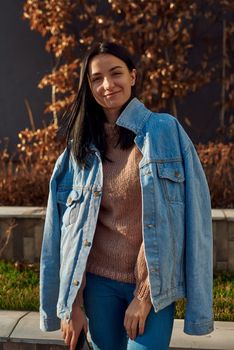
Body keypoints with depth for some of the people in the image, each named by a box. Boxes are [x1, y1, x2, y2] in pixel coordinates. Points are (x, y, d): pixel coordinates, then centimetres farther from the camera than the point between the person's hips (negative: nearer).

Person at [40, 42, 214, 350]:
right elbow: (71, 229, 5)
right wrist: (72, 305, 2)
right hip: (99, 282, 3)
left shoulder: (166, 131, -6)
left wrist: (145, 295, -10)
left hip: (154, 286, -2)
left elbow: (180, 218, -9)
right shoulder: (80, 148, 3)